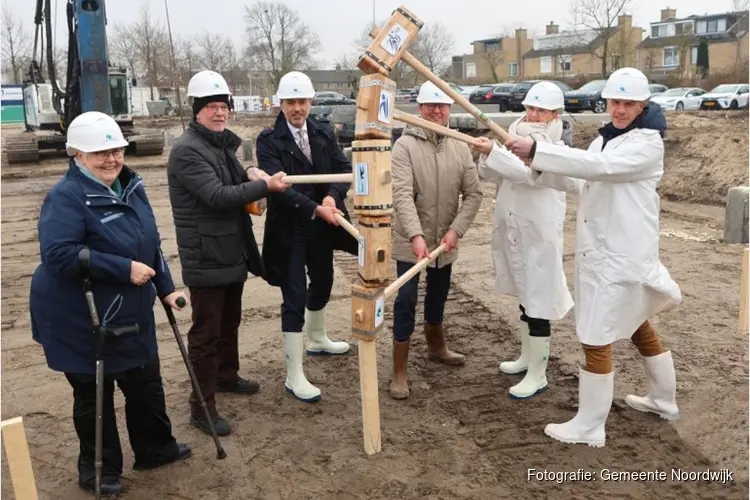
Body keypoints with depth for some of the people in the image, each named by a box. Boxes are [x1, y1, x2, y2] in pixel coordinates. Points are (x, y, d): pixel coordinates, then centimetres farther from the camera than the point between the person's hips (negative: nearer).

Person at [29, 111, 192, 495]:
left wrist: (165, 288, 9)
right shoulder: (66, 197, -20)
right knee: (94, 395, 10)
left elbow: (149, 242, 12)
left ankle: (155, 448, 39)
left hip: (131, 314, 8)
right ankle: (99, 469, 29)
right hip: (81, 321, -7)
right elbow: (59, 254, -31)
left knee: (146, 384, 19)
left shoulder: (130, 186, 4)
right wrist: (125, 269, -30)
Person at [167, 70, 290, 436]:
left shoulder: (223, 144, 13)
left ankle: (227, 376, 41)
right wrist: (265, 185, -21)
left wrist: (251, 177, 1)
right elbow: (218, 196, -26)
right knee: (206, 332, -2)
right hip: (205, 258, -9)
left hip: (233, 252, 9)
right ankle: (202, 406, 8)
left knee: (230, 322, 22)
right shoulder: (187, 150, -17)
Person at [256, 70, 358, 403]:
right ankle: (294, 376, 3)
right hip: (289, 230, -6)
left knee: (323, 283, 23)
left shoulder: (324, 133, 5)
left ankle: (317, 339, 50)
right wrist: (315, 209, -29)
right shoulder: (269, 140, -12)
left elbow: (344, 169, -1)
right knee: (294, 298, -5)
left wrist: (333, 196, -21)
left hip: (321, 227, 6)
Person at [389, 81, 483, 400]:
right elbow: (402, 194, -23)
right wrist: (416, 235, -35)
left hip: (445, 241, 5)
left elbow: (473, 194, -2)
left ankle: (436, 348, 45)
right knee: (406, 303, -3)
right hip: (410, 242, -4)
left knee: (438, 298, 22)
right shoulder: (405, 145, -12)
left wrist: (456, 230, -16)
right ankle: (399, 373, 7)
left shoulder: (461, 148, 1)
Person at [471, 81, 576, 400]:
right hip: (513, 229, 8)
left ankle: (537, 376, 7)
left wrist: (494, 151, -35)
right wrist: (487, 155, -14)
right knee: (524, 296, 20)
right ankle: (527, 357, 36)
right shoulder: (516, 135, 11)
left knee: (537, 302, -3)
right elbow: (489, 175, 6)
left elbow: (531, 172, -28)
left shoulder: (558, 148, -10)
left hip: (539, 233, -7)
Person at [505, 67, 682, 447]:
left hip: (623, 252, -9)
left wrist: (537, 150, -35)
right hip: (601, 247, 9)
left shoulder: (647, 142, -15)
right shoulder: (606, 138, 13)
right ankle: (663, 400, 41)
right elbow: (578, 176, 7)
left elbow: (599, 166, -31)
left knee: (596, 337, -5)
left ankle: (589, 427, 7)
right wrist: (537, 160, -12)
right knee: (637, 325, 22)